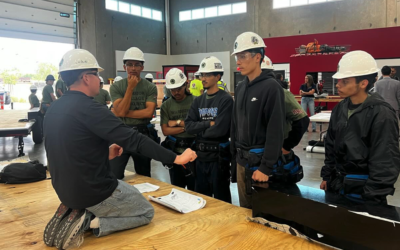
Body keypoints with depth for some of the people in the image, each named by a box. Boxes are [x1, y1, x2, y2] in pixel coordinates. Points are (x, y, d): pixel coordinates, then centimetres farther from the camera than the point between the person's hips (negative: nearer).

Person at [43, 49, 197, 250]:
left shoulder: (53, 110, 5)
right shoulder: (87, 108, -22)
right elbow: (133, 139, -25)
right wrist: (175, 158, -20)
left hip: (65, 189, 8)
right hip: (94, 190, -8)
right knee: (146, 212, 14)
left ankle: (73, 213, 10)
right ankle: (89, 223, -3)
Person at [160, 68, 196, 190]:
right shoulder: (166, 105, 4)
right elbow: (165, 130, -3)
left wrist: (178, 122, -8)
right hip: (174, 150, 3)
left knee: (194, 186, 7)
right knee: (176, 187, 14)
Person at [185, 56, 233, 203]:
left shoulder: (226, 100, -11)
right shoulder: (198, 101, 8)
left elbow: (220, 129, -21)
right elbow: (188, 126, -2)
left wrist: (200, 131, -6)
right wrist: (209, 124, -14)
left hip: (218, 156, -6)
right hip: (200, 156, 6)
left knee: (221, 200, 9)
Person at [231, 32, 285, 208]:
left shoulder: (271, 87, -13)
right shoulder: (240, 88, 10)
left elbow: (275, 132, -17)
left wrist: (266, 167, -18)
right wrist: (235, 152, 12)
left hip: (260, 160, -7)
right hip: (242, 160, 7)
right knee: (245, 208, 18)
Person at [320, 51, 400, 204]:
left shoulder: (381, 114, -16)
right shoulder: (340, 109, 3)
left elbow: (386, 164, -17)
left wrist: (372, 197, -16)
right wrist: (326, 177, 11)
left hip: (364, 191, -6)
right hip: (337, 185, 6)